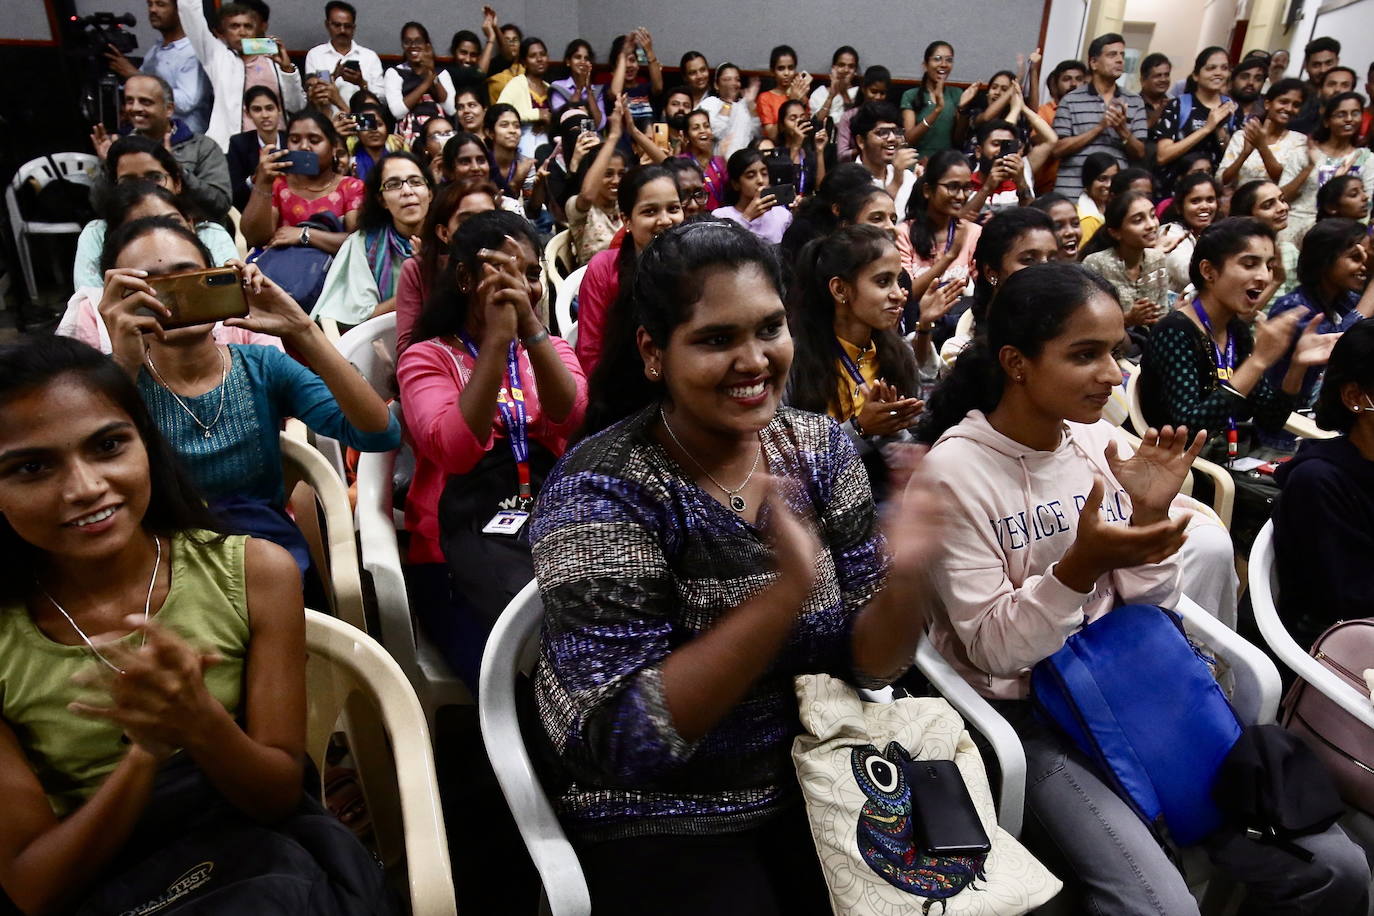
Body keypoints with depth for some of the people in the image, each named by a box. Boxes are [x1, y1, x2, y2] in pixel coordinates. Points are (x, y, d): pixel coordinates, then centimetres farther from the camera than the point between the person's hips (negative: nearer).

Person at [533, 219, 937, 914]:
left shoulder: (819, 448, -4)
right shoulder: (602, 490, -19)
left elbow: (869, 663, -3)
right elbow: (623, 738, -24)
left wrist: (904, 574, -24)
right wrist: (787, 590, -35)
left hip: (818, 778, 4)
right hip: (661, 821, -4)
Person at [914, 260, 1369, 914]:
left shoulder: (1101, 441, 0)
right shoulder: (955, 471, -17)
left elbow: (1150, 611, 3)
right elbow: (994, 650, -15)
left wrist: (1152, 513, -14)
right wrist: (1079, 566, -29)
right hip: (1022, 709, -5)